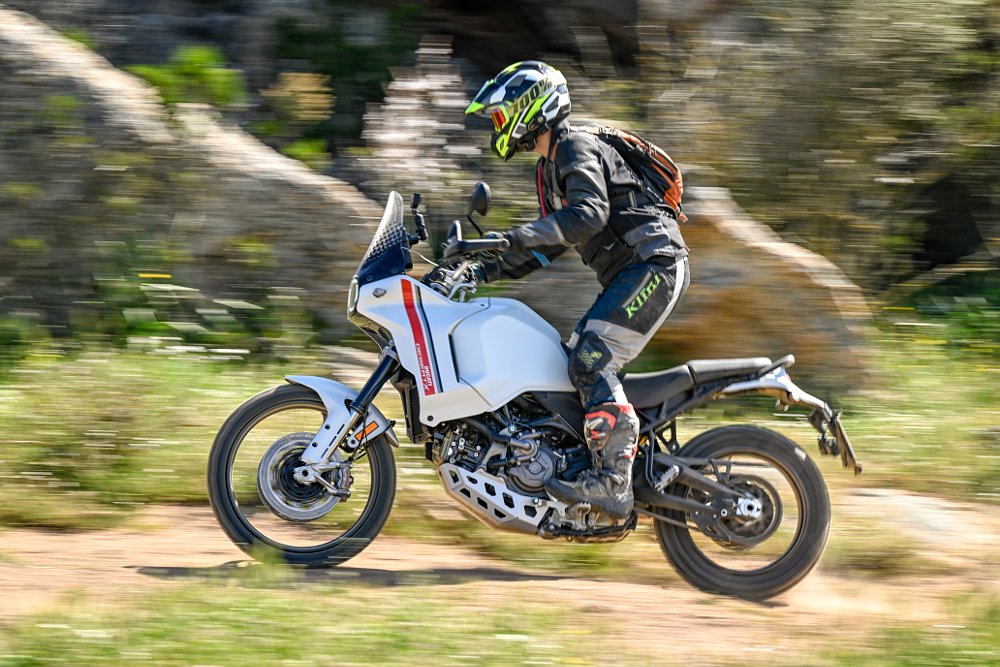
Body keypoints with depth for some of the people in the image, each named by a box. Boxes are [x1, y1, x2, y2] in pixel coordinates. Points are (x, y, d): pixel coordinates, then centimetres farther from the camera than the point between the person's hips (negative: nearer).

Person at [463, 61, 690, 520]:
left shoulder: (576, 148, -10)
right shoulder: (549, 167, 22)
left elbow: (589, 214, -28)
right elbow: (550, 244, 28)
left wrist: (513, 237, -36)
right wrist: (485, 271, 18)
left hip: (653, 263, -11)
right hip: (628, 275, 11)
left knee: (591, 361, -22)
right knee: (579, 362, 7)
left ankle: (613, 483, -28)